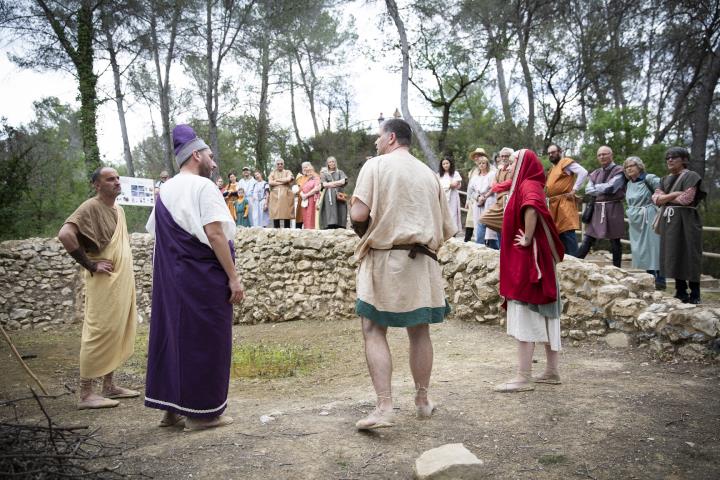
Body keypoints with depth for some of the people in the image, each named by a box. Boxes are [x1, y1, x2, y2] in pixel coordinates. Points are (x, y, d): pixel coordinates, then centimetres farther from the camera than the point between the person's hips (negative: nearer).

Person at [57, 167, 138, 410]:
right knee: (98, 334, -6)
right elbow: (65, 234, -25)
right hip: (105, 283, -8)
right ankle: (86, 394, 0)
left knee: (116, 334, 11)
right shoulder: (90, 207, -11)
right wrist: (90, 265, -19)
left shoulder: (119, 210, 14)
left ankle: (109, 386, 19)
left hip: (123, 282, 9)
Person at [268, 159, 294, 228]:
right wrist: (283, 182, -4)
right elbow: (270, 182, -1)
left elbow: (288, 179, -8)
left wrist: (277, 180, -1)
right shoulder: (272, 173, 17)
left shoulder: (288, 172, 14)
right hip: (275, 196, 1)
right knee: (275, 214, -4)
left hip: (286, 195, -1)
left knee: (286, 214, -6)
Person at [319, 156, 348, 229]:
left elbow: (343, 182, -1)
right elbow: (324, 184, 0)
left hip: (339, 195, 1)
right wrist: (337, 183, 0)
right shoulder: (324, 174, 16)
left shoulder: (340, 172, 17)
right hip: (328, 196, -1)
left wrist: (330, 183, 0)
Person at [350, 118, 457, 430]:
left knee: (374, 332, 0)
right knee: (419, 331, 13)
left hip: (384, 258, -5)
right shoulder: (428, 173, 13)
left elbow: (358, 213, -13)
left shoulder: (376, 165, -2)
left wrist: (364, 232, 7)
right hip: (423, 261, 5)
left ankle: (385, 408, -8)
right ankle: (422, 401, 26)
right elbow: (447, 229, 11)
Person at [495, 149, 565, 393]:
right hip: (537, 261, 10)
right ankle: (552, 371, 20)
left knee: (524, 318, -8)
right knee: (543, 316, 12)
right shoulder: (532, 185, 16)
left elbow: (531, 209, -35)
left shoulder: (528, 185, -13)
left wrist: (527, 239, -24)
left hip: (526, 261, -10)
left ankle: (523, 378, -5)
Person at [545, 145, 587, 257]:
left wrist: (574, 190, -18)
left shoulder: (566, 162, -3)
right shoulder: (553, 168, 23)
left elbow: (583, 172, -16)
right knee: (557, 232, 10)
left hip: (564, 203, -9)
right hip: (553, 204, 9)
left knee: (567, 232, -13)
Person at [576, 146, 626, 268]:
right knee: (588, 240, 3)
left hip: (613, 209, -5)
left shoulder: (619, 171, -2)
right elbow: (588, 190, 3)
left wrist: (597, 187, 0)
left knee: (614, 241, 3)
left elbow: (611, 187, -14)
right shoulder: (595, 173, 15)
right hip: (597, 209, 5)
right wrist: (604, 189, -9)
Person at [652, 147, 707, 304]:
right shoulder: (665, 179, 17)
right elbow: (656, 198, 3)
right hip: (668, 221, 7)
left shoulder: (691, 176, -4)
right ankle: (681, 292, 13)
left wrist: (665, 198, -1)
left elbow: (686, 199, -15)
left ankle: (695, 295, -1)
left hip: (685, 221, -7)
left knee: (688, 256, -6)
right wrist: (675, 194, -11)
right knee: (674, 256, 6)